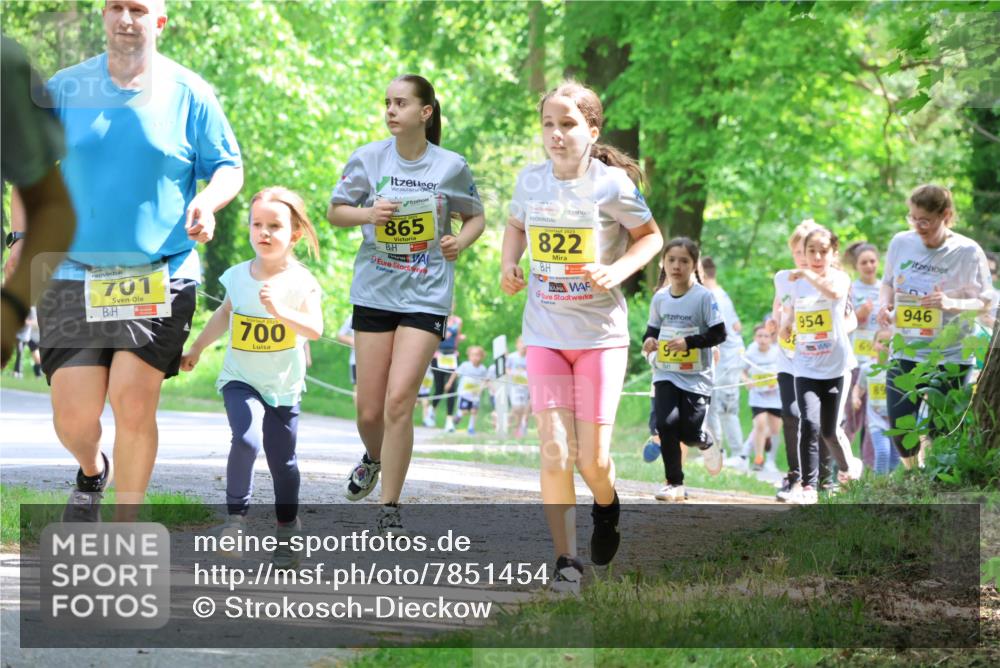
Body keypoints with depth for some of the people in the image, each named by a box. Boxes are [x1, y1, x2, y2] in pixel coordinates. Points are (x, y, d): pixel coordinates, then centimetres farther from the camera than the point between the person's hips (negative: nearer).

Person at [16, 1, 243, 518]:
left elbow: (229, 166, 8)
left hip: (160, 277, -2)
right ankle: (91, 471, 34)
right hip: (74, 276, 2)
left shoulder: (188, 94, 2)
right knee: (72, 414, -2)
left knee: (133, 402, -11)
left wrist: (207, 203, -14)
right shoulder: (63, 90, 6)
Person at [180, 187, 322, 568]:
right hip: (241, 380, 1)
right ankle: (236, 515, -11)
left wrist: (279, 311, -37)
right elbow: (225, 314, 17)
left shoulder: (302, 282, -10)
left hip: (284, 386, -1)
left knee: (282, 460, 7)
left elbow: (315, 329, -23)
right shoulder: (238, 276, -2)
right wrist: (196, 349, 25)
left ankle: (288, 528, 26)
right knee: (247, 439, -24)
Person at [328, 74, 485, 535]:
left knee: (399, 401, -14)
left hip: (426, 296, -2)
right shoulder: (368, 158, -1)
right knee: (369, 410, 5)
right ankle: (373, 458, 42)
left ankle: (389, 510, -3)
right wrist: (368, 213, -12)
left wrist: (461, 241, -9)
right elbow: (335, 212, 8)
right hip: (374, 292, 2)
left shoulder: (451, 166, -2)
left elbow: (475, 217, 13)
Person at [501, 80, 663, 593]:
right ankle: (566, 562, 1)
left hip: (601, 334, -2)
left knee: (593, 458, -2)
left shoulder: (613, 185, -11)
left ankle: (607, 510, 34)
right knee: (555, 451, -8)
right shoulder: (530, 180, 0)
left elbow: (650, 236, 3)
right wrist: (509, 264, 0)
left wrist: (617, 271, -16)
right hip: (545, 334, 2)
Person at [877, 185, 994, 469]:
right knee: (900, 432, 3)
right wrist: (884, 304, -7)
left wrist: (951, 303, -26)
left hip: (951, 356, -4)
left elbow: (985, 303, -7)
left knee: (941, 432, -2)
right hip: (905, 352, 4)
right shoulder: (900, 243, 0)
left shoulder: (968, 252, -11)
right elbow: (888, 283, 16)